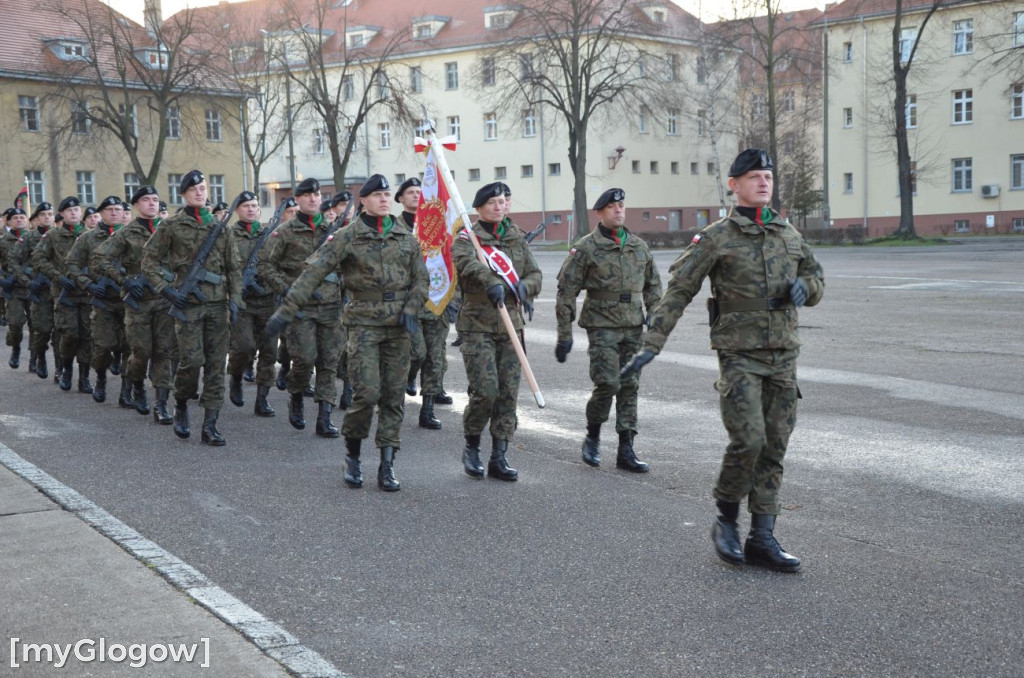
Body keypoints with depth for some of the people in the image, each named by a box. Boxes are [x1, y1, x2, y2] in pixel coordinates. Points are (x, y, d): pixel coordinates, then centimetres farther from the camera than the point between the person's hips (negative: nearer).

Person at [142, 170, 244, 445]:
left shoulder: (220, 227, 12)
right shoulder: (171, 226, 2)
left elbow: (234, 267, 14)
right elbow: (149, 259, 4)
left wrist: (235, 299, 3)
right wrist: (166, 288, -8)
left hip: (218, 303, 3)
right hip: (187, 303, -3)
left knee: (216, 363, 0)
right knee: (191, 360, -11)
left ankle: (210, 425, 4)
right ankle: (181, 406, 17)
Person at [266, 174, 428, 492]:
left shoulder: (406, 236, 9)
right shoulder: (348, 237, -3)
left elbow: (420, 279, 14)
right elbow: (314, 272, -9)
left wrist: (411, 309, -3)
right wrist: (287, 309, -17)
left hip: (398, 326, 4)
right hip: (364, 323, -4)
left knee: (394, 395, 3)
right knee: (367, 392, -12)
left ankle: (387, 465, 11)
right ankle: (352, 455, 11)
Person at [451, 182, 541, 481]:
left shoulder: (517, 238, 14)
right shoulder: (467, 239, -2)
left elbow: (535, 275, 9)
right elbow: (467, 262, -24)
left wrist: (522, 287, -14)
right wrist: (492, 282, -43)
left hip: (511, 325, 5)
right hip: (477, 326, -5)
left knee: (508, 393, 2)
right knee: (485, 391, -12)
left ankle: (499, 458, 10)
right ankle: (471, 447, 12)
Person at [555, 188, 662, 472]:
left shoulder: (639, 246, 11)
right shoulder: (585, 248, -4)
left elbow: (653, 287, 18)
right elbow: (566, 292, -4)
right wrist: (564, 335, -7)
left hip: (633, 328, 5)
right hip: (602, 327, -5)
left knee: (629, 387, 4)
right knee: (608, 383, -13)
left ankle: (626, 451, 10)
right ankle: (592, 437, 12)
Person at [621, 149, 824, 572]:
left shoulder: (789, 236, 12)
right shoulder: (717, 238, -3)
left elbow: (817, 280, 24)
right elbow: (678, 292, -6)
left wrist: (804, 287, -2)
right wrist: (651, 345, -12)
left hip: (783, 355, 5)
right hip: (739, 355, -5)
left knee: (774, 448, 5)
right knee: (748, 440, -16)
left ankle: (762, 539, 12)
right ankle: (725, 521, 8)